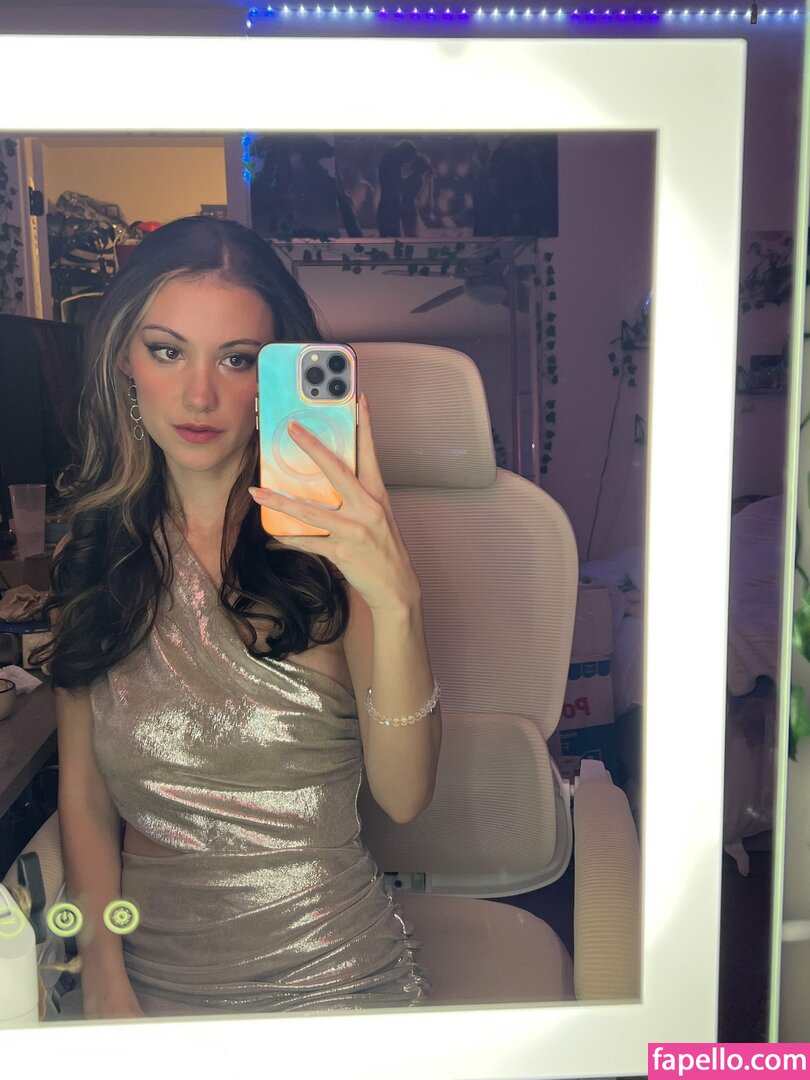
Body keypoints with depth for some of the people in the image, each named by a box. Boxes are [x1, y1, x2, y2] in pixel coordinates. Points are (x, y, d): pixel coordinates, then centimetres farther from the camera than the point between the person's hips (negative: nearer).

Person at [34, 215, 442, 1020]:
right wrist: (105, 977, -5)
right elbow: (83, 795, 6)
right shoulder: (89, 554, 1)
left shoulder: (329, 541, -7)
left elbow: (403, 796, -15)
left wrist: (396, 601, -30)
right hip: (149, 976, 2)